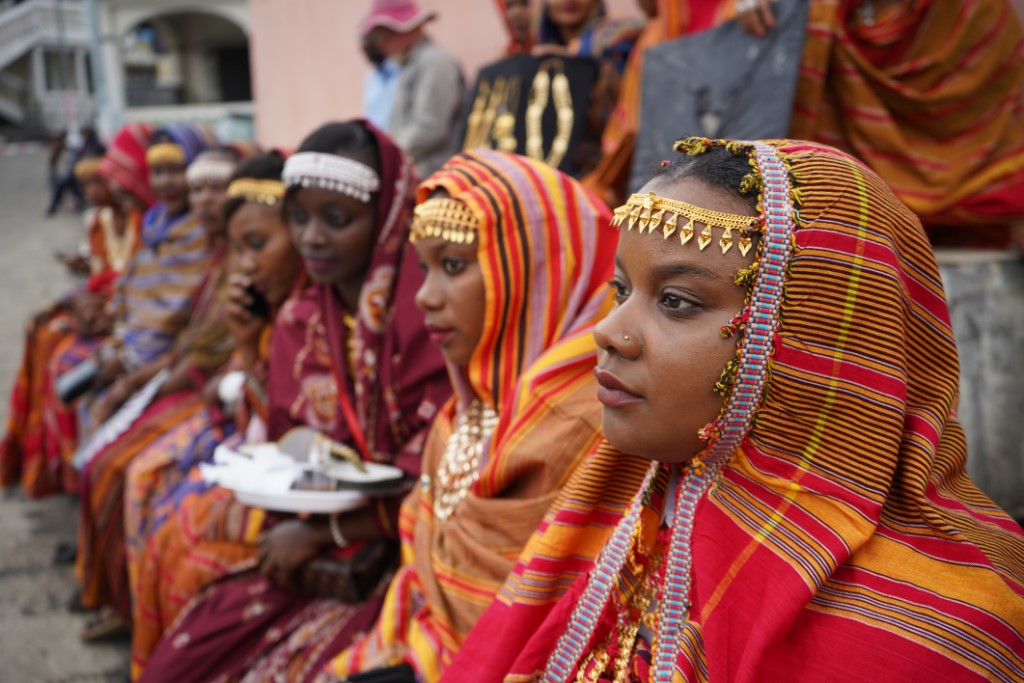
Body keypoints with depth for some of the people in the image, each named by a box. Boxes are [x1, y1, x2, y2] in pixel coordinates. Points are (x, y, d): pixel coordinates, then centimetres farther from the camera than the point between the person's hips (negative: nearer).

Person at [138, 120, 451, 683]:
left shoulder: (424, 313, -16)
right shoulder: (298, 319, 7)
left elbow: (432, 476, -16)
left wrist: (321, 532, -12)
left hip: (395, 549, -6)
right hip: (300, 536, 6)